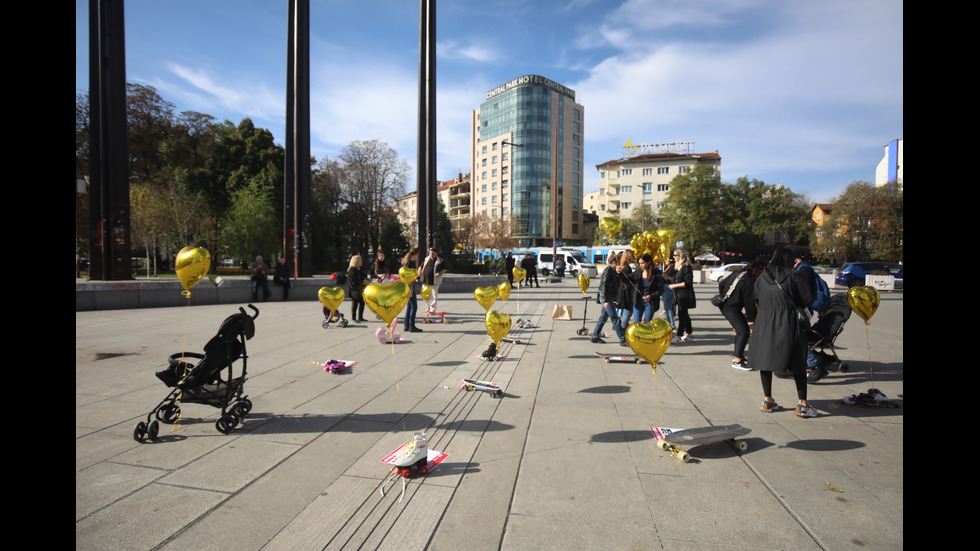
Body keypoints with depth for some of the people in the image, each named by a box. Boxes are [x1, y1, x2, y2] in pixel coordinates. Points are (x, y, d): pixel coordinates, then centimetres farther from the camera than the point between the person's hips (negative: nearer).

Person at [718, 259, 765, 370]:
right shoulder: (750, 281, -16)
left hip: (724, 305, 10)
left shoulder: (737, 273, 10)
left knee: (740, 330, 20)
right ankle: (737, 361, -4)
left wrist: (724, 297, 27)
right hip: (732, 309, -10)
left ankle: (737, 355, 31)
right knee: (744, 332, -8)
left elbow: (721, 284, 17)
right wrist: (752, 319, -6)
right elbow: (749, 302, -14)